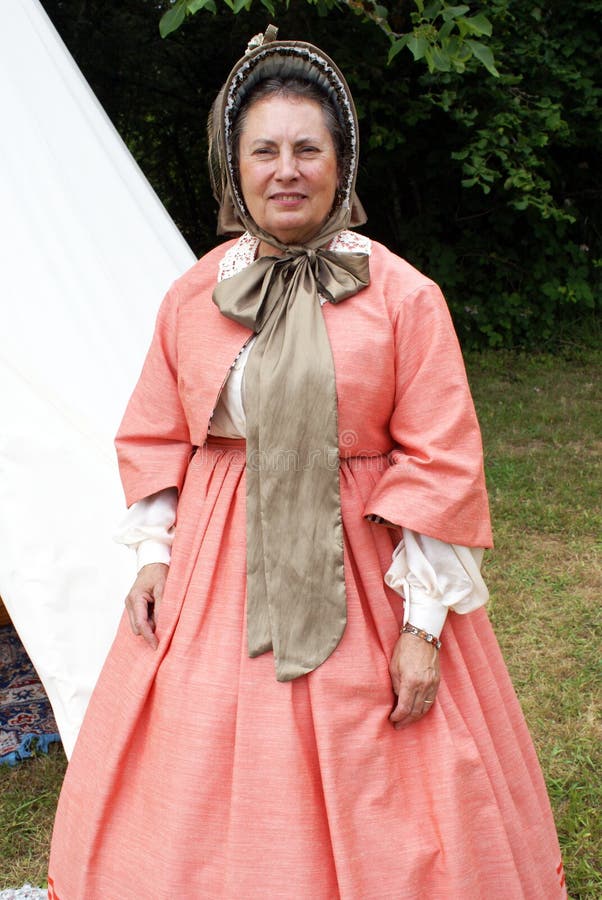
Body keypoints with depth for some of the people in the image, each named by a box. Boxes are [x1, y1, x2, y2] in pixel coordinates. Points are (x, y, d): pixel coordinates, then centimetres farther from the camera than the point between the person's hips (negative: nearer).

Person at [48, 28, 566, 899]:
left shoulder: (404, 297, -10)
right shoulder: (194, 296, 2)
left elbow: (440, 463, -10)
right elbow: (156, 435, 11)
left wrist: (424, 622, -11)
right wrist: (155, 553, 2)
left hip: (358, 574, -3)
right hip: (220, 571, 3)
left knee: (373, 801, 10)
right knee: (204, 790, 15)